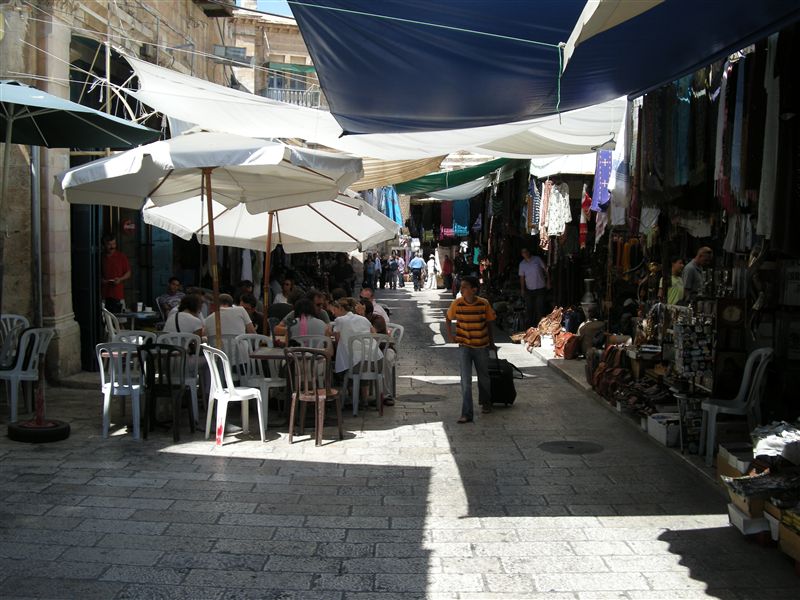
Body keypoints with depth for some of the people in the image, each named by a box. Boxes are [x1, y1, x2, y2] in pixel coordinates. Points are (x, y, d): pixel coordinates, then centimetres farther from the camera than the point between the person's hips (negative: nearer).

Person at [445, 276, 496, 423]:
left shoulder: (484, 304, -12)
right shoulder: (457, 303, -11)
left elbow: (489, 322, 3)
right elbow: (448, 318, 8)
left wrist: (491, 341, 11)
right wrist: (450, 335, -2)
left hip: (482, 346, 1)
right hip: (464, 346, -1)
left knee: (484, 377, 17)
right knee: (465, 380, -7)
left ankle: (485, 403, 43)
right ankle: (466, 414, -6)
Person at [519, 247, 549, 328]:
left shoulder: (537, 259, -2)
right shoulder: (522, 264, 4)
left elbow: (545, 270, 2)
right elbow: (522, 277, 7)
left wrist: (548, 281, -2)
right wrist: (522, 289, -1)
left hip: (540, 288, -2)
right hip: (529, 289, 2)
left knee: (540, 309, -1)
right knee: (529, 309, 3)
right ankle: (528, 327, 10)